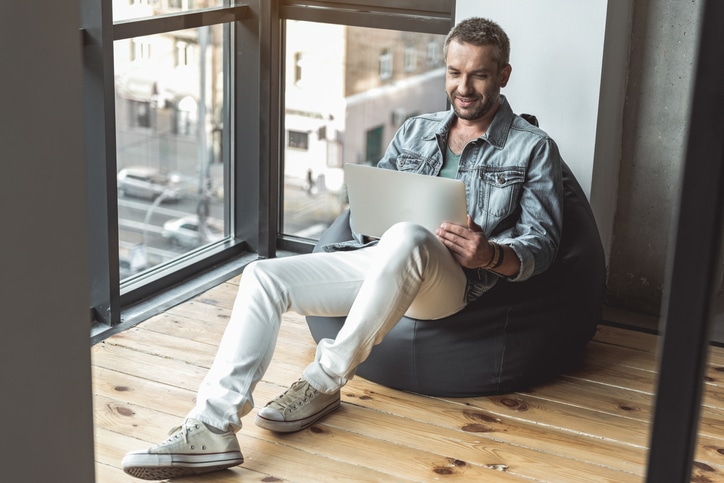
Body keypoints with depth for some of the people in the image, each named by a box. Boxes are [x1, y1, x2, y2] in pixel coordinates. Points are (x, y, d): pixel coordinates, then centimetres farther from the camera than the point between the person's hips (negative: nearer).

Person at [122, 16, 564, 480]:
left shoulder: (534, 148, 7)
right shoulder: (416, 131, 21)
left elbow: (542, 244, 0)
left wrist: (491, 255, -22)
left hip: (453, 279, -5)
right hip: (378, 258, 6)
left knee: (407, 237, -40)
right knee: (264, 276, -13)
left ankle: (326, 380, -24)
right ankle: (214, 428, -23)